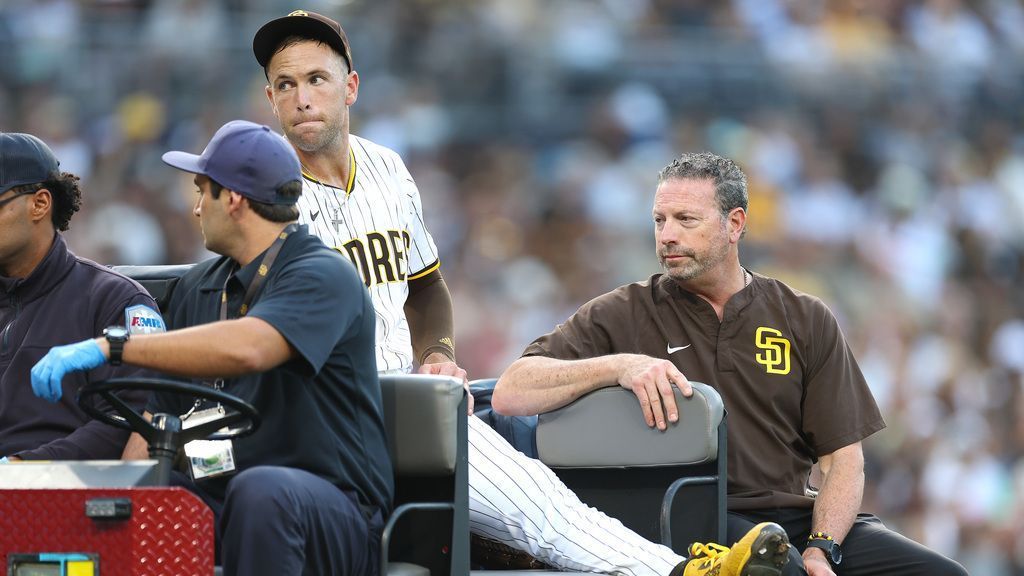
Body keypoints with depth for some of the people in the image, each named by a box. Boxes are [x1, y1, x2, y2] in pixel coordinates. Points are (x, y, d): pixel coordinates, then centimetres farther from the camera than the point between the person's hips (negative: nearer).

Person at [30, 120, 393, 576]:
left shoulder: (323, 276, -9)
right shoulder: (197, 288, 17)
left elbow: (247, 348, -29)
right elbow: (160, 416, 17)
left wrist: (109, 348, -29)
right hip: (219, 498, 5)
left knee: (259, 489, -39)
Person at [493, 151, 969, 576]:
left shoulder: (806, 320, 15)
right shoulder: (622, 316, 9)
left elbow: (842, 457, 9)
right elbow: (510, 394, -1)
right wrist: (619, 366, -15)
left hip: (795, 515, 4)